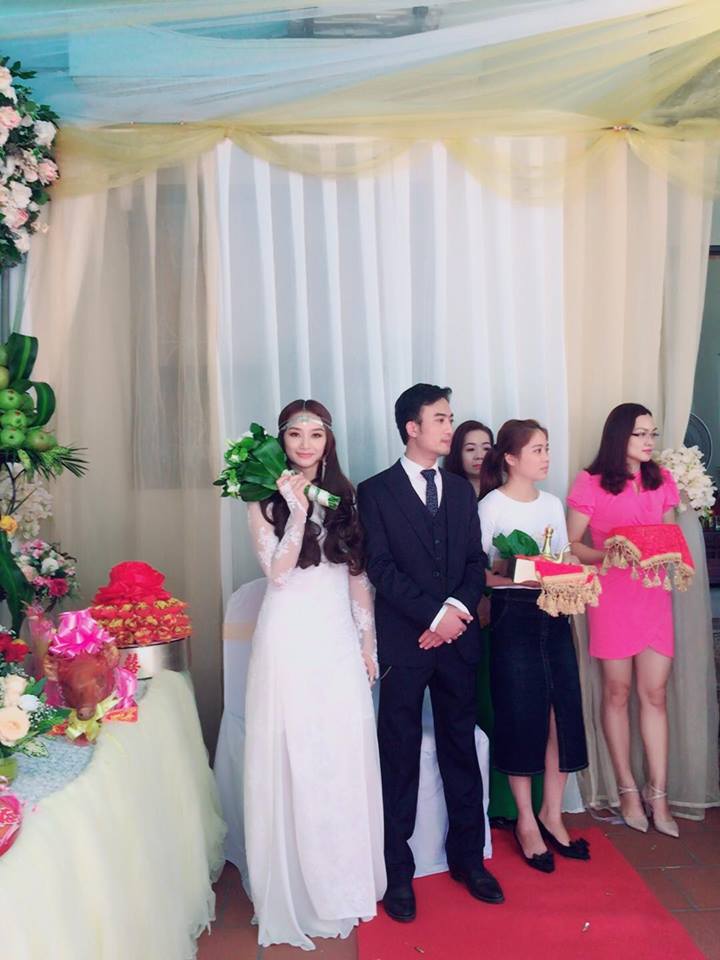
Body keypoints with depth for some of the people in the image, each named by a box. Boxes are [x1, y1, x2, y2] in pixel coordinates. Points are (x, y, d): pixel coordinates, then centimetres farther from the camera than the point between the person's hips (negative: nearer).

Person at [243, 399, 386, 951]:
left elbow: (358, 574, 10)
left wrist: (367, 637, 7)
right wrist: (297, 509, -18)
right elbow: (277, 571, -12)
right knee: (293, 762, 4)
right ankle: (298, 890, 21)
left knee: (344, 759, 9)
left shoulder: (344, 496, 9)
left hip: (338, 640, 3)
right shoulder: (265, 500, -2)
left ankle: (346, 882, 28)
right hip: (290, 641, -3)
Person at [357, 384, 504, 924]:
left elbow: (476, 563, 8)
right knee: (400, 758, 6)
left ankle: (468, 857, 28)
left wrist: (457, 611, -10)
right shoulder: (376, 491, -2)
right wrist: (434, 615, -16)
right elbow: (381, 569, -10)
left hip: (458, 637, 4)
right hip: (405, 641, -4)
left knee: (461, 749, 13)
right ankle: (398, 870, 19)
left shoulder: (462, 490, 12)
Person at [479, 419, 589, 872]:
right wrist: (514, 577, -24)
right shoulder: (492, 506, -7)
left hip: (554, 617, 5)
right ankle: (526, 821, 19)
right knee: (522, 719, 2)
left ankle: (552, 815, 22)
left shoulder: (553, 504, 10)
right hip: (514, 618, -5)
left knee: (564, 715, 4)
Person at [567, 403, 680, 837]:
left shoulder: (662, 480, 7)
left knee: (655, 693, 3)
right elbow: (572, 545, -2)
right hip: (610, 594, -3)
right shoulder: (591, 483, -4)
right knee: (617, 692, 7)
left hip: (654, 593, 3)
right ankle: (628, 789, 21)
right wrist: (606, 556, -19)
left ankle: (658, 794, 13)